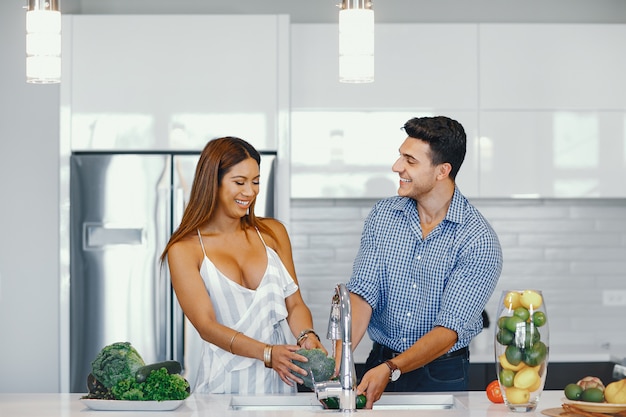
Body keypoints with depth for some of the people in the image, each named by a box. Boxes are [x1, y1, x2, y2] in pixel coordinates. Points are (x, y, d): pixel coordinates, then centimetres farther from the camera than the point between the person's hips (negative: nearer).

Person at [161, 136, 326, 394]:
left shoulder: (272, 233, 13)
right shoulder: (184, 250, 0)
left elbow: (294, 303, 12)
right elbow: (206, 326, -7)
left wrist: (307, 336, -10)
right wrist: (267, 352, -20)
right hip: (225, 384, -3)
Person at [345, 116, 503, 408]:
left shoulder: (479, 240, -14)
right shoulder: (382, 215, 0)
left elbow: (449, 330, -19)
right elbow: (363, 291, -7)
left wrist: (391, 370, -31)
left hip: (442, 375, -3)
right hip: (380, 364, 3)